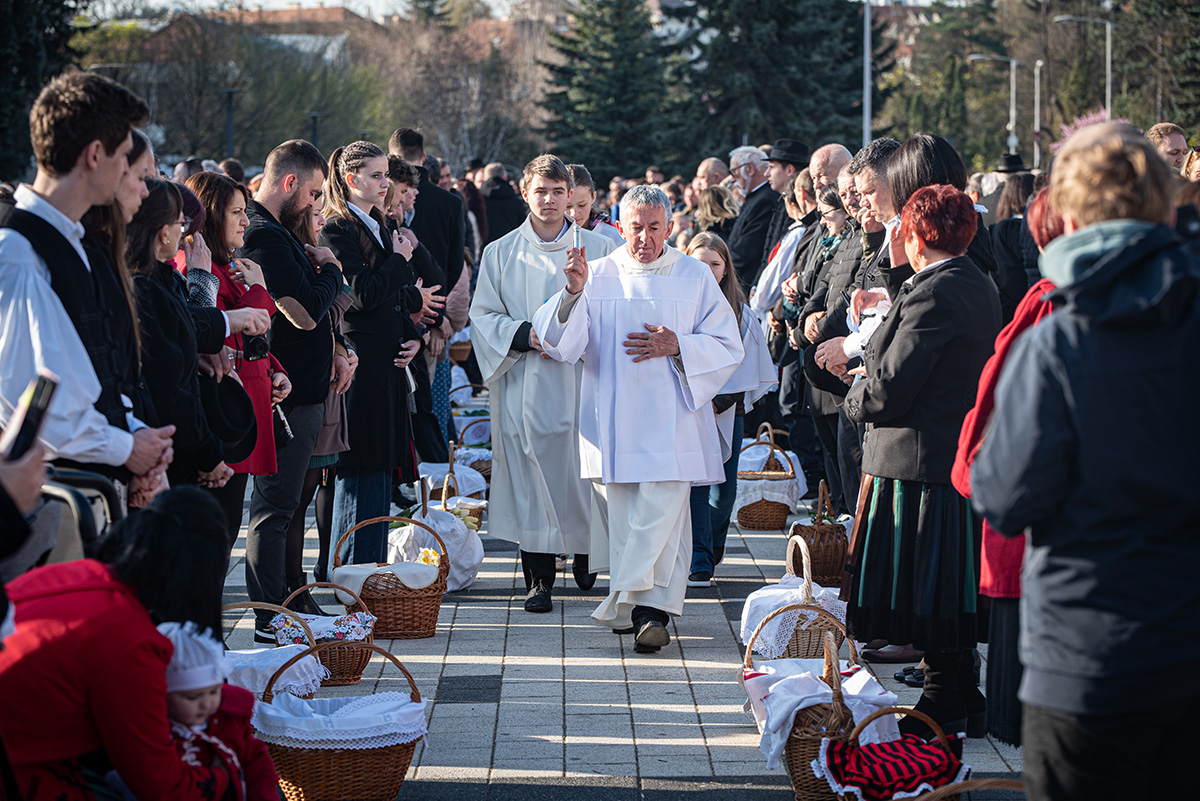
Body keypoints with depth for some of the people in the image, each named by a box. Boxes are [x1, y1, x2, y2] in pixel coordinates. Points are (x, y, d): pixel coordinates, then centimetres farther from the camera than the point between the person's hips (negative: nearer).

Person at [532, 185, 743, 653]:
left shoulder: (695, 278, 6)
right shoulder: (597, 277, 7)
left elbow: (727, 347, 6)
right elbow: (561, 344, -2)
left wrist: (676, 347, -11)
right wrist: (573, 294, -19)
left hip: (670, 421, -2)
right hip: (613, 422, 2)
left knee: (661, 507, -13)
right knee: (621, 514, 3)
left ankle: (650, 609, -15)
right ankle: (648, 608, 14)